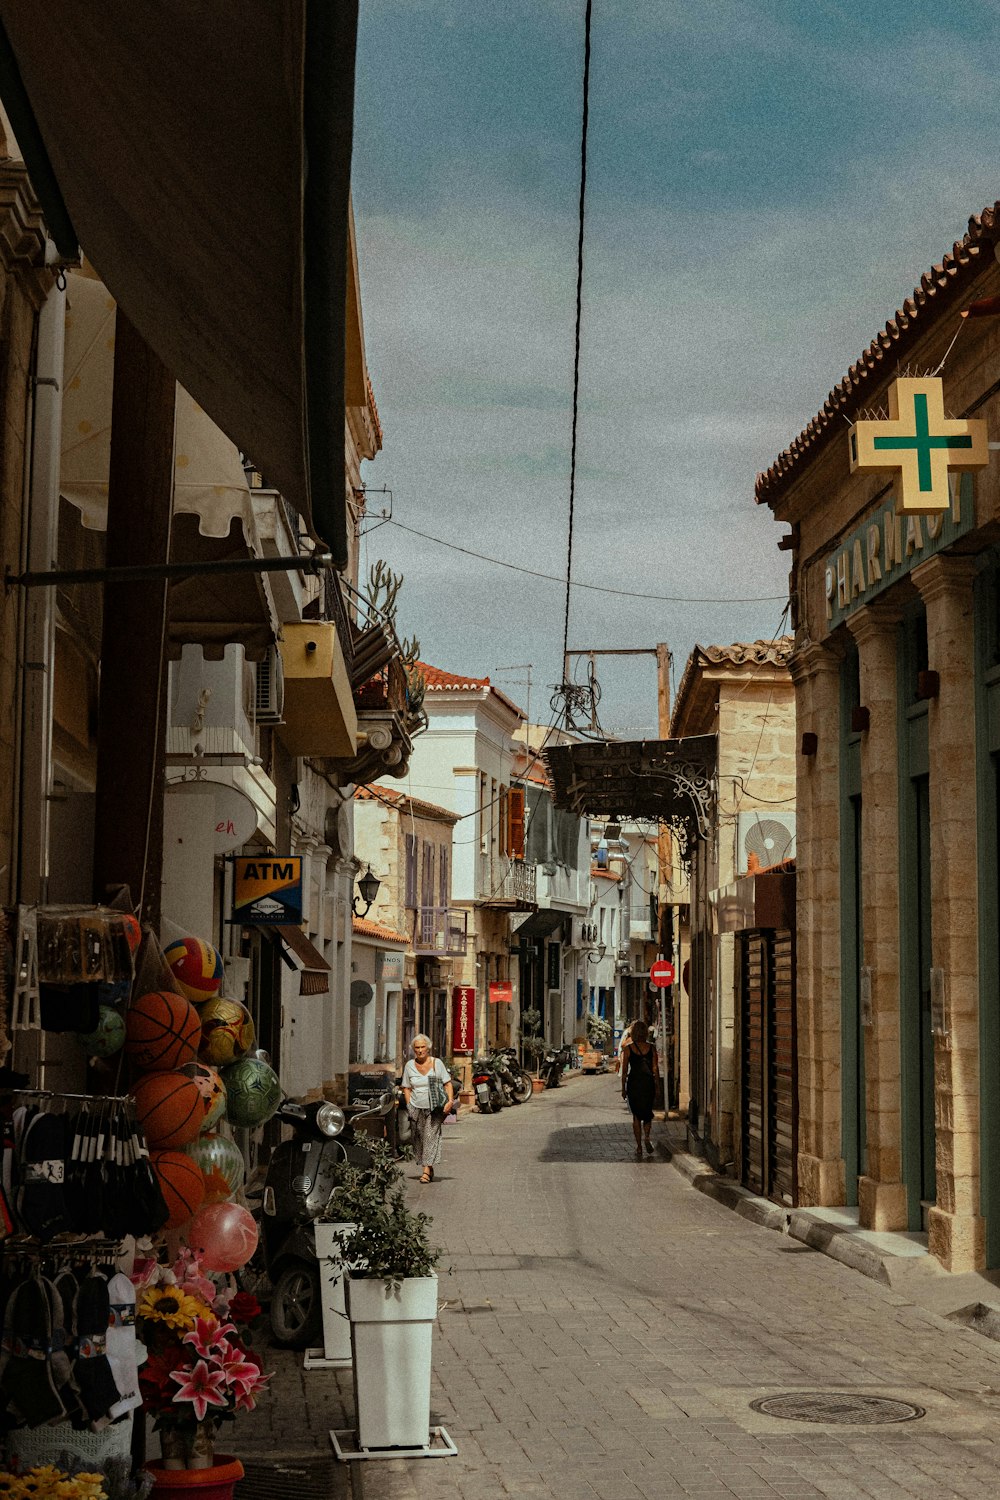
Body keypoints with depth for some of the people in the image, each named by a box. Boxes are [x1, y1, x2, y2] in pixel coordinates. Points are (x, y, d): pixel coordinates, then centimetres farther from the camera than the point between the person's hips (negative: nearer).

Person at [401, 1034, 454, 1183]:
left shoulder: (437, 1063, 0)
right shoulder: (409, 1065, 6)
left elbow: (448, 1083, 1)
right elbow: (406, 1088, 12)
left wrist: (450, 1101, -12)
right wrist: (409, 1105, -1)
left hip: (435, 1108, -3)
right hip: (416, 1108, 3)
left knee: (431, 1136, -13)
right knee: (419, 1139, 3)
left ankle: (427, 1170, -16)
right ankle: (429, 1169, 15)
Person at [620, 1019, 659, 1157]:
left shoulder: (628, 1048, -5)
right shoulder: (651, 1047, -1)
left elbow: (624, 1071, -3)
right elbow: (655, 1069, 1)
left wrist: (623, 1089, 5)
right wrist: (657, 1086, 10)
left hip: (634, 1083, -1)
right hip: (648, 1083, 1)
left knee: (636, 1115, 8)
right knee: (648, 1112, 16)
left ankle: (639, 1147, 6)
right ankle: (647, 1137, -9)